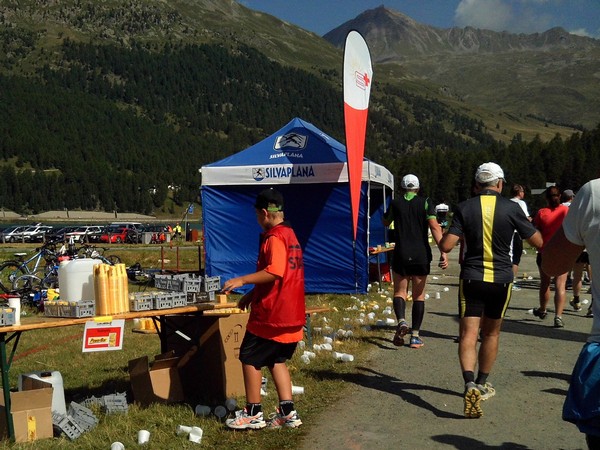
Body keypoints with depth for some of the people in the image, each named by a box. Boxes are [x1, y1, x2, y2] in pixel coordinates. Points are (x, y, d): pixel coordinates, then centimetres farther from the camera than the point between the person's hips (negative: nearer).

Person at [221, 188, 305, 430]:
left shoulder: (274, 237, -16)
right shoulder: (290, 234, 14)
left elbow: (274, 272, -30)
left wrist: (242, 280, -25)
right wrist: (252, 294, 25)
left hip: (271, 314, -9)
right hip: (290, 313, 9)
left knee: (249, 358, 5)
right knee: (276, 361, 18)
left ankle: (253, 414, 12)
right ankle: (287, 412, 15)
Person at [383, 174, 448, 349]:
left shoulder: (396, 203, 2)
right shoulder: (425, 203, 0)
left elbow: (385, 222, 18)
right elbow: (434, 226, -12)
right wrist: (443, 252, -16)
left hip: (401, 255, 0)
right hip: (421, 255, 0)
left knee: (399, 292, 10)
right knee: (419, 295, 10)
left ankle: (401, 321, -19)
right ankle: (415, 336, 9)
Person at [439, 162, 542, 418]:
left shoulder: (465, 208, -4)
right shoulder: (511, 208, -5)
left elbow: (446, 246, -10)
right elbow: (538, 242, 1)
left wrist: (452, 235, 12)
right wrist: (526, 225, 20)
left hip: (471, 279, -1)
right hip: (501, 279, 1)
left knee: (468, 334, -3)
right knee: (491, 333, 17)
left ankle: (470, 384, -24)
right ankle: (482, 384, 30)